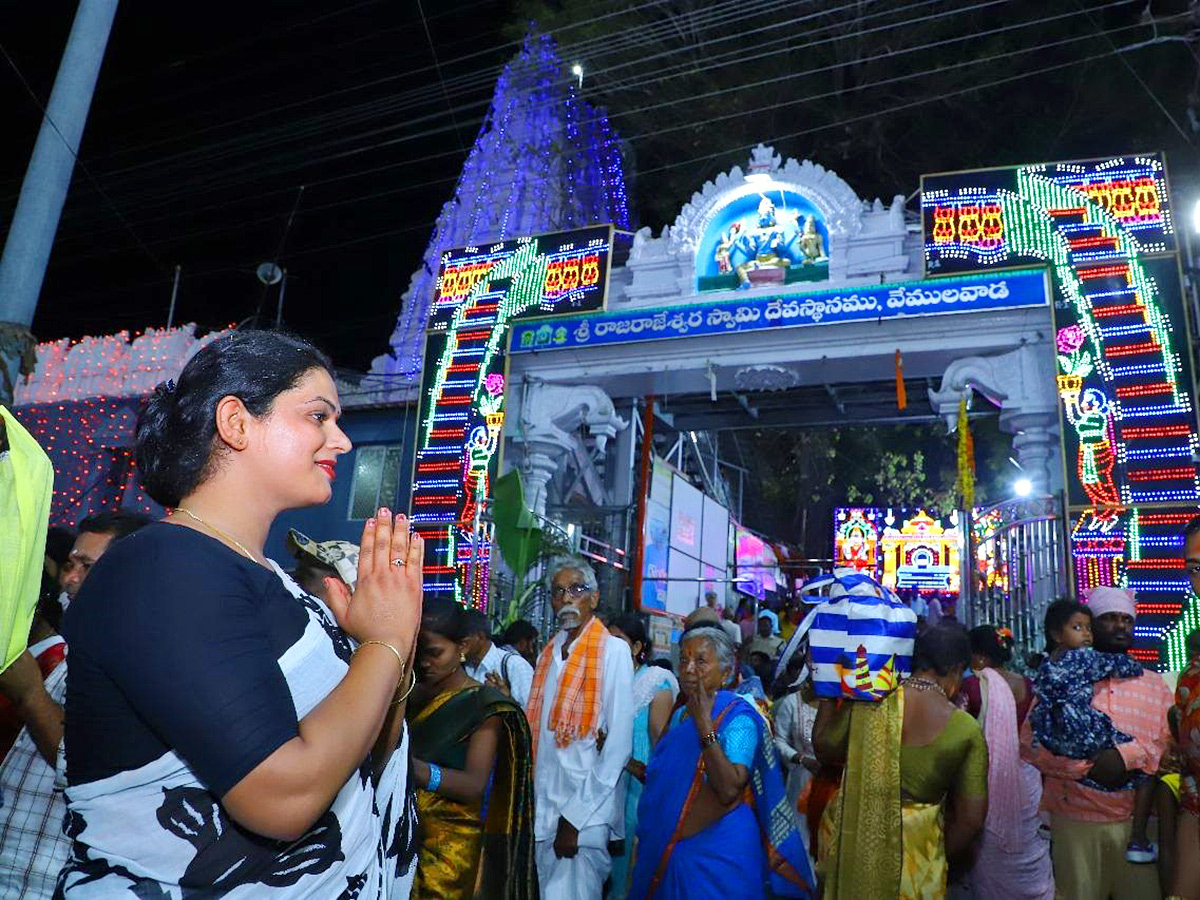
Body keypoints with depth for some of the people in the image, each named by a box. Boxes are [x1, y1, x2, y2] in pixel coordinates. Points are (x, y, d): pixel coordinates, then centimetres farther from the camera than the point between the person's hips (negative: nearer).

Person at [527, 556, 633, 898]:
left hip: (585, 813, -6)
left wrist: (575, 816, -13)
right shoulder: (548, 654, 10)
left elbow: (620, 744, -13)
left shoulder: (613, 650, -9)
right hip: (543, 809, 6)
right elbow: (538, 732, 13)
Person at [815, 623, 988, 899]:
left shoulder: (869, 703, -15)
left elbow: (823, 749, 2)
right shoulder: (967, 730, -14)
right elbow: (971, 818, -8)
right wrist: (939, 859, 8)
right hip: (914, 857, 0)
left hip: (854, 839, 1)